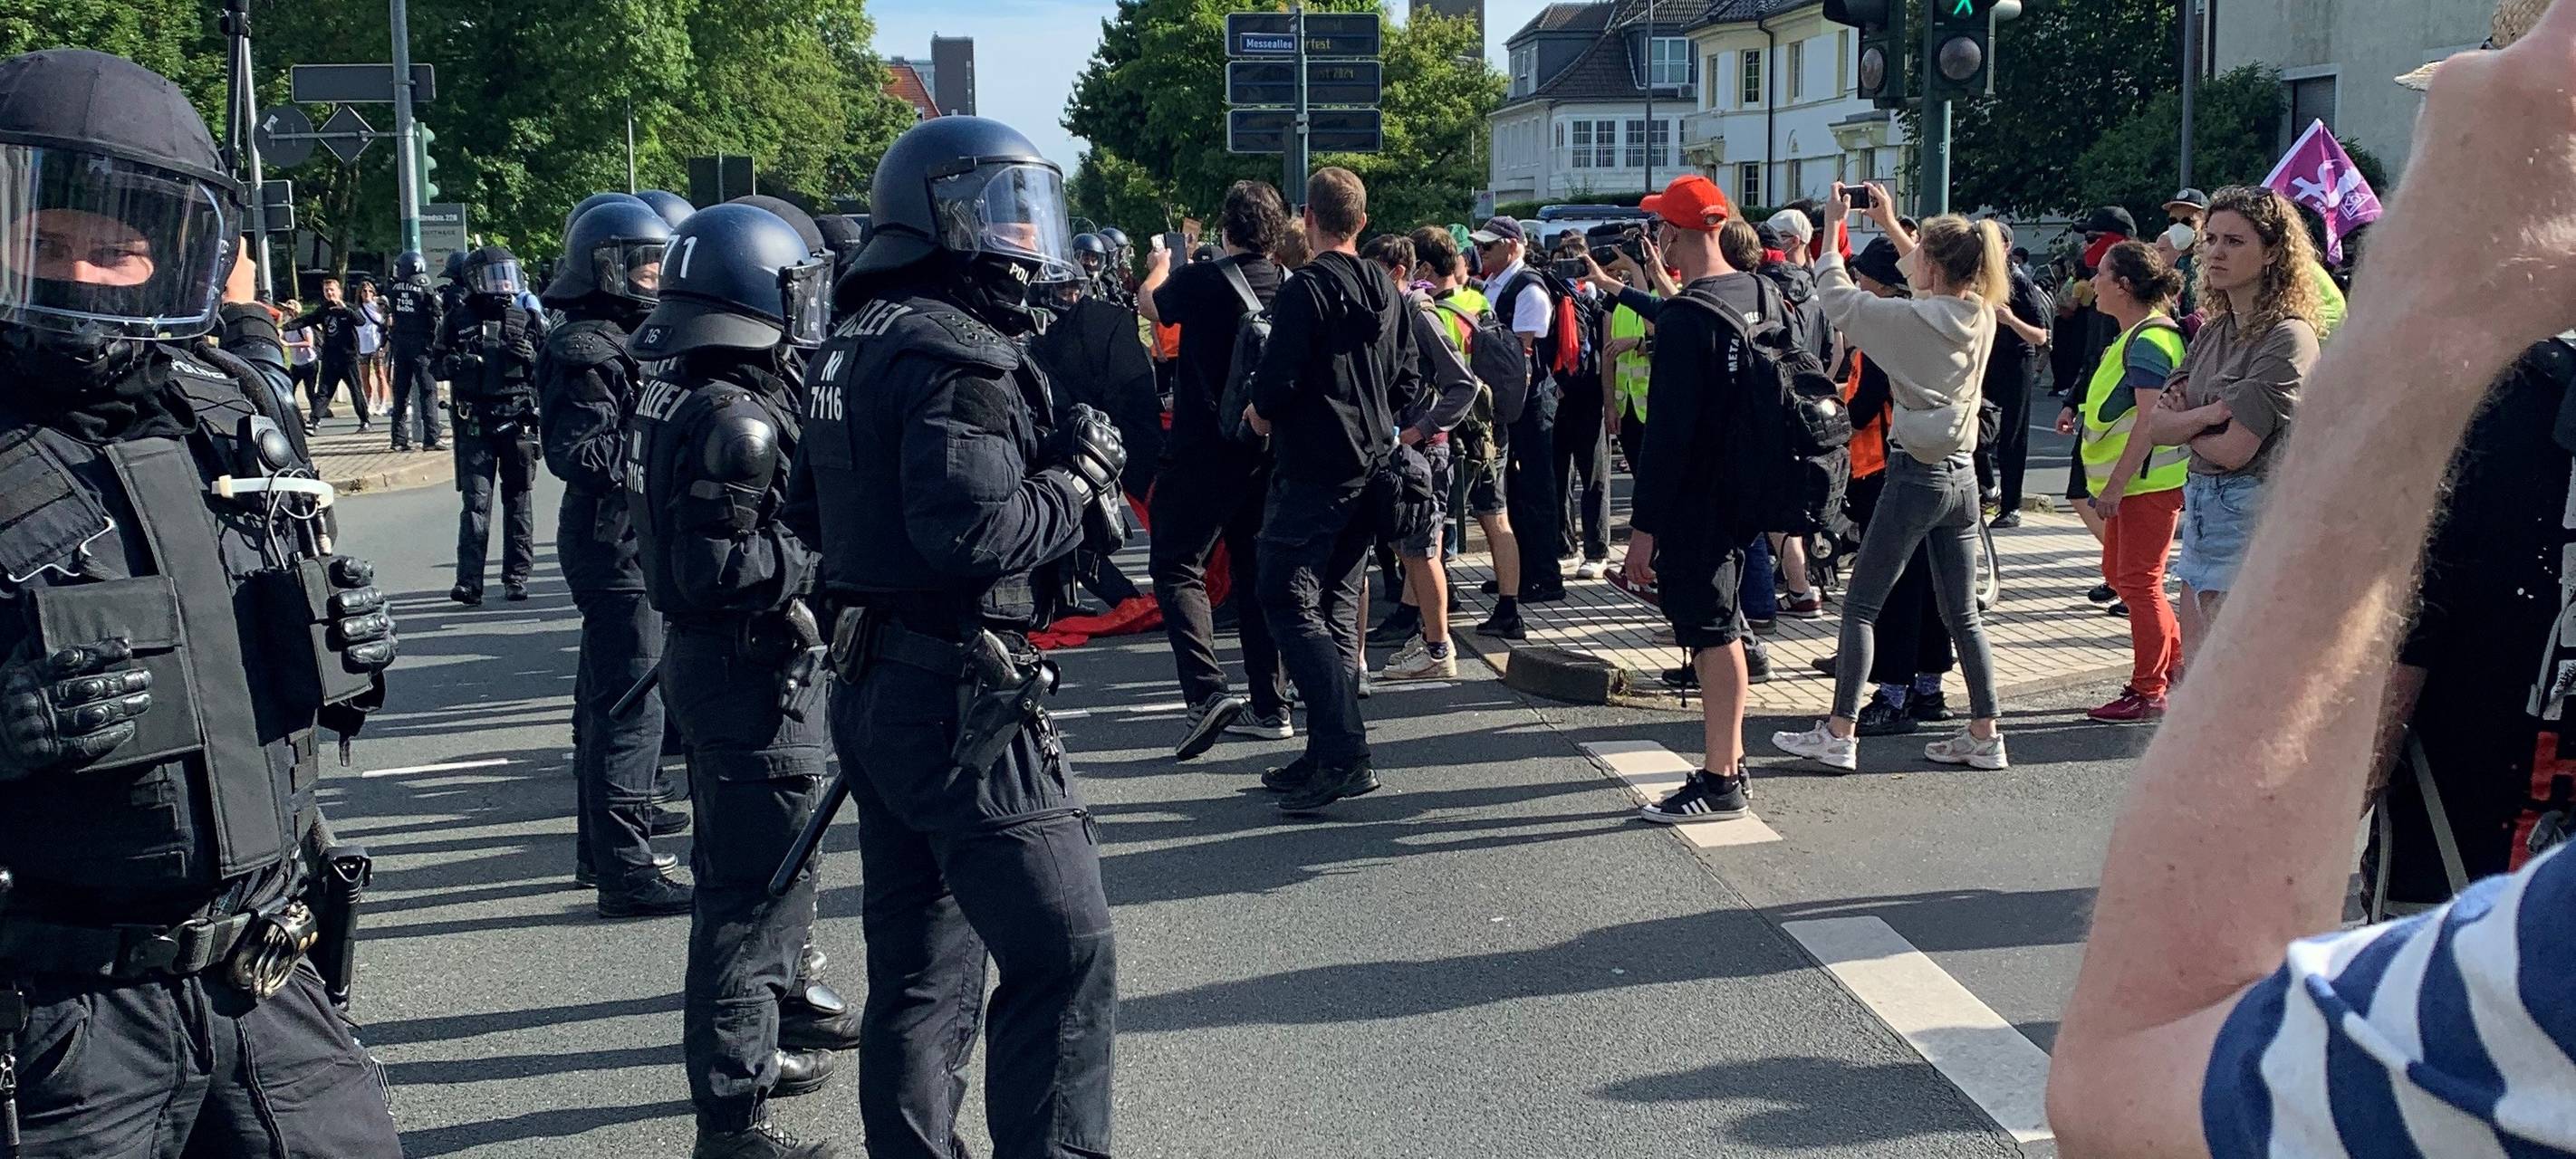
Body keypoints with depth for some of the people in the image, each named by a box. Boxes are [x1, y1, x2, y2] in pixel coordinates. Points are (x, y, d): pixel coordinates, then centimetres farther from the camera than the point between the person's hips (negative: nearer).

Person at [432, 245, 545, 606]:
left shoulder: (527, 319, 7)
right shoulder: (459, 319, 5)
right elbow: (436, 362, 12)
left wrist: (532, 359, -12)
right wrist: (454, 364, -10)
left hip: (518, 421, 1)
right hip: (476, 423, -1)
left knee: (518, 500, 7)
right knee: (476, 501, -5)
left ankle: (517, 576, 14)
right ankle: (469, 581, -6)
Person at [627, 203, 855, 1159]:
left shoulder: (675, 390, 8)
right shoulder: (738, 417, -22)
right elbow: (717, 568, -26)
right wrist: (825, 556, -16)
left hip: (704, 654, 10)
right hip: (751, 667, -10)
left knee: (766, 857, 25)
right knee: (755, 877, -4)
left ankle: (782, 1001, 43)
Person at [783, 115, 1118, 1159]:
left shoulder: (854, 342, 13)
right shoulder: (957, 352, -16)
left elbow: (810, 512, 19)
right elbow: (975, 529, -26)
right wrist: (1079, 482, -12)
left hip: (872, 689, 10)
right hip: (958, 704, -10)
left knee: (920, 963, 17)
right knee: (1065, 957, -5)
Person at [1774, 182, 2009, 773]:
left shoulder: (1912, 319, -17)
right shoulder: (1981, 314, 3)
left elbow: (1838, 298, -7)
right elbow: (1935, 284, 23)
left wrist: (1832, 226, 4)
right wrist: (1890, 223, 27)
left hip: (1916, 475, -7)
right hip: (1963, 476, 7)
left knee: (1860, 604, 2)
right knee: (1962, 613, 13)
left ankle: (1838, 734, 3)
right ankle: (1985, 735, 16)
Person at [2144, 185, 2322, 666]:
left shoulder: (2288, 338, -13)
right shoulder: (2212, 333, 12)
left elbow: (2234, 449, -18)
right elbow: (2156, 426, 5)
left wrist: (2182, 424, 0)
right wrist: (2207, 414, -14)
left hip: (2254, 514, -8)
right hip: (2202, 505, 8)